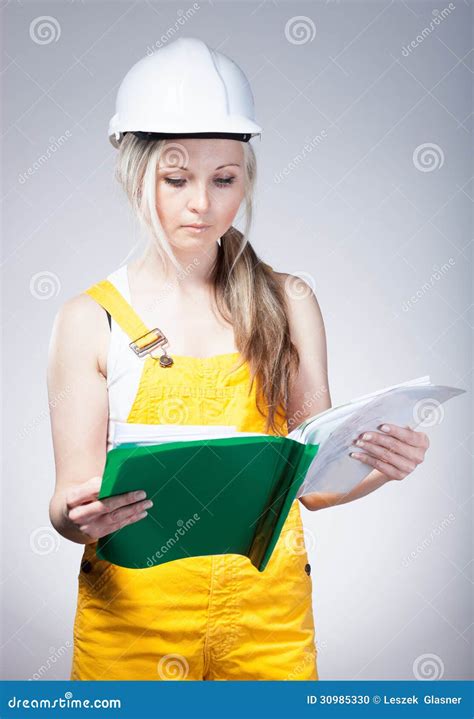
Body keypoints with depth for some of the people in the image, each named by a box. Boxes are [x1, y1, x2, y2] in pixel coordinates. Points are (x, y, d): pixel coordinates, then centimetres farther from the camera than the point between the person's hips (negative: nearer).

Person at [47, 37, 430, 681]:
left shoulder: (287, 304, 1)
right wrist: (78, 517, -26)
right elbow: (71, 501, -4)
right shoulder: (90, 320, -5)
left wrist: (379, 467, -16)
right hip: (133, 621, -1)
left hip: (266, 618, 2)